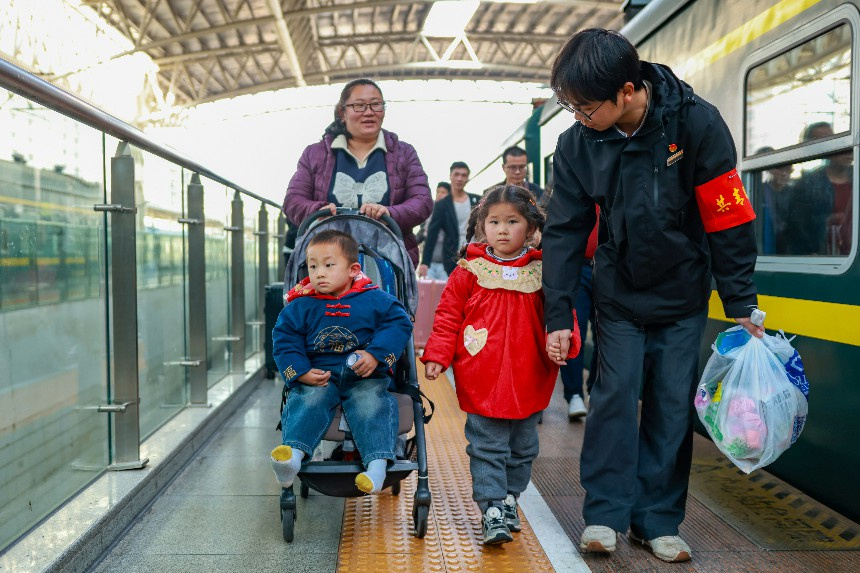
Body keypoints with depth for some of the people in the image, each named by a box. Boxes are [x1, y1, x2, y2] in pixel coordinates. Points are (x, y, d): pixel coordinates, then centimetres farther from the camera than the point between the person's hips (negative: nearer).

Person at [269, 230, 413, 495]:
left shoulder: (375, 299, 2)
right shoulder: (300, 306, 6)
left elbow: (399, 323, -1)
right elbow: (284, 338, 4)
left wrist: (375, 355, -13)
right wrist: (301, 372, -11)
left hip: (365, 376, -1)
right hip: (318, 377, 2)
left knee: (370, 403, -28)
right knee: (307, 402, -26)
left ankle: (377, 464, -35)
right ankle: (293, 454, -43)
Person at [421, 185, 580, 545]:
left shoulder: (542, 272, 1)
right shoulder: (469, 271, -1)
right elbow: (448, 317, 2)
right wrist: (437, 356, -5)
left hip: (528, 381, 3)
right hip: (481, 380, -2)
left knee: (523, 447, 17)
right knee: (487, 447, 1)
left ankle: (509, 496, 36)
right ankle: (492, 510, 11)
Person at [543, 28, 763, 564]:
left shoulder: (697, 123, -19)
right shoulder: (577, 144, -13)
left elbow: (729, 222, -14)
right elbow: (565, 233, -8)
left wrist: (741, 306, -11)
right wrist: (558, 314, -11)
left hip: (682, 295, -1)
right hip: (618, 293, 1)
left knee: (673, 404, 2)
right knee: (615, 395, -3)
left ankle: (658, 520, 15)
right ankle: (606, 512, 10)